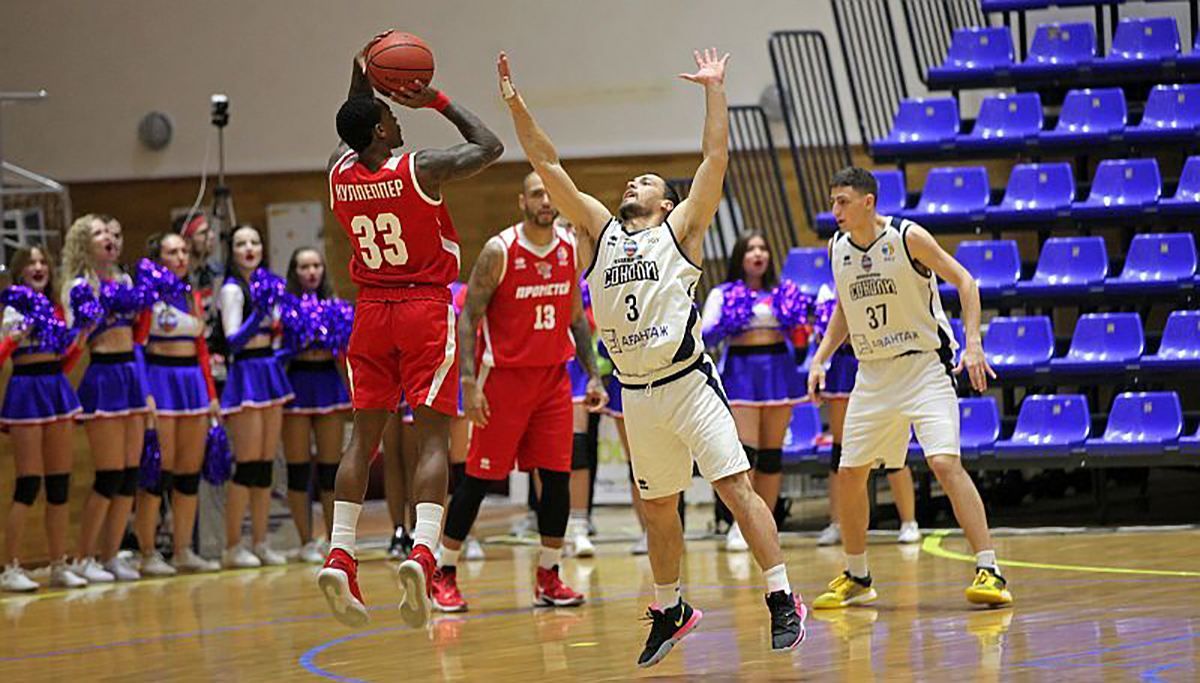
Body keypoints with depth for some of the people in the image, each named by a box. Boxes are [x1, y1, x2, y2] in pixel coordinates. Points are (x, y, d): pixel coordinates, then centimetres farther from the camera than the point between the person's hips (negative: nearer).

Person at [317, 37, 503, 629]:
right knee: (432, 439, -5)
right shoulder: (421, 169, -14)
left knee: (363, 438, 9)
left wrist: (360, 82, 20)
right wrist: (437, 102, 4)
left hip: (372, 312, 4)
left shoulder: (339, 174, 0)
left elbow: (350, 137, 25)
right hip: (427, 312, -4)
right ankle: (421, 552, -23)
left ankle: (339, 557, 0)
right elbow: (489, 147, 0)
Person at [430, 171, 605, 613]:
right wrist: (469, 383, -18)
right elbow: (468, 317, -10)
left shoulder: (570, 249, 4)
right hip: (505, 375, -5)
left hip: (553, 377, 5)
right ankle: (444, 574, 9)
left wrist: (593, 374, 9)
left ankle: (548, 577, 10)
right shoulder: (499, 251, -11)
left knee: (557, 476, 0)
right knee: (479, 477, -1)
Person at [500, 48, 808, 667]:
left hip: (689, 382, -4)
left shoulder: (680, 229, 5)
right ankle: (669, 610, 27)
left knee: (736, 487, -11)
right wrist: (515, 104, 5)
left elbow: (715, 159, -3)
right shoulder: (599, 231, 13)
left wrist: (714, 89, -5)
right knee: (657, 507, 12)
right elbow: (548, 166, 10)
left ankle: (783, 603, -12)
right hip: (635, 393, 5)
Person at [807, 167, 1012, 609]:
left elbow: (964, 281, -9)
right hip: (872, 374, 6)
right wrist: (821, 359, 8)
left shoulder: (907, 237, -14)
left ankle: (989, 572, -19)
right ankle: (856, 579, 25)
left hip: (924, 366, -6)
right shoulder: (837, 248, 4)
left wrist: (973, 344, -20)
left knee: (945, 462, -20)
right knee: (849, 474, 7)